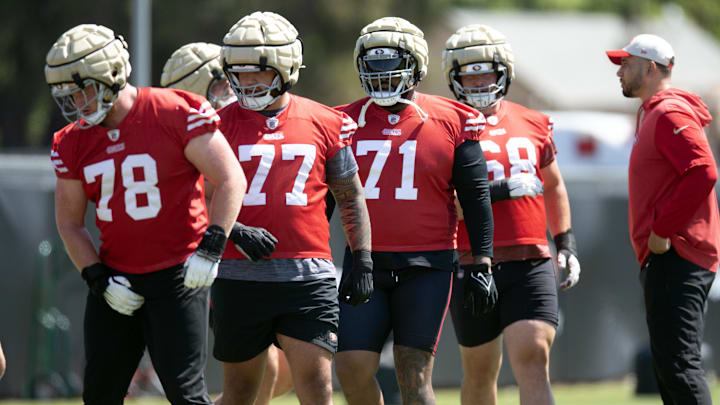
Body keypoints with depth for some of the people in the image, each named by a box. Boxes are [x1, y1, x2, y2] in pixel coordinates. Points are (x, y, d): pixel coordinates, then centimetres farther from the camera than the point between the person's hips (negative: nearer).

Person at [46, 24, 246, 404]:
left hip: (177, 275, -5)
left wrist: (210, 248, -16)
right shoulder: (74, 142, 4)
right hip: (116, 278, 5)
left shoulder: (176, 115, -12)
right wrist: (100, 280, -3)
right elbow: (69, 223, 10)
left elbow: (231, 180, -10)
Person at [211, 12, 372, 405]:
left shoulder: (324, 124, 5)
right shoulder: (221, 125, 2)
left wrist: (363, 259, 9)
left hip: (308, 277, 0)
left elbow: (350, 197, 14)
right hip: (239, 279, 0)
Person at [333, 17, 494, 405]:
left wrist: (482, 266, -1)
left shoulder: (451, 123, 0)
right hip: (365, 264, 2)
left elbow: (476, 199, 4)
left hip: (426, 267, -2)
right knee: (352, 367, -8)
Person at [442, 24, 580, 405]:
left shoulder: (534, 125, 11)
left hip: (530, 264, 1)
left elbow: (553, 187, 25)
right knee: (480, 370, 11)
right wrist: (499, 192, -19)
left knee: (533, 359, -14)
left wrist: (566, 244, 19)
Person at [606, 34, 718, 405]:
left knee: (677, 363, -16)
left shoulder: (671, 114, -12)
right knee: (669, 365, 13)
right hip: (662, 257, 11)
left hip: (675, 259, -11)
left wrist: (662, 229, -22)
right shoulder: (651, 114, 21)